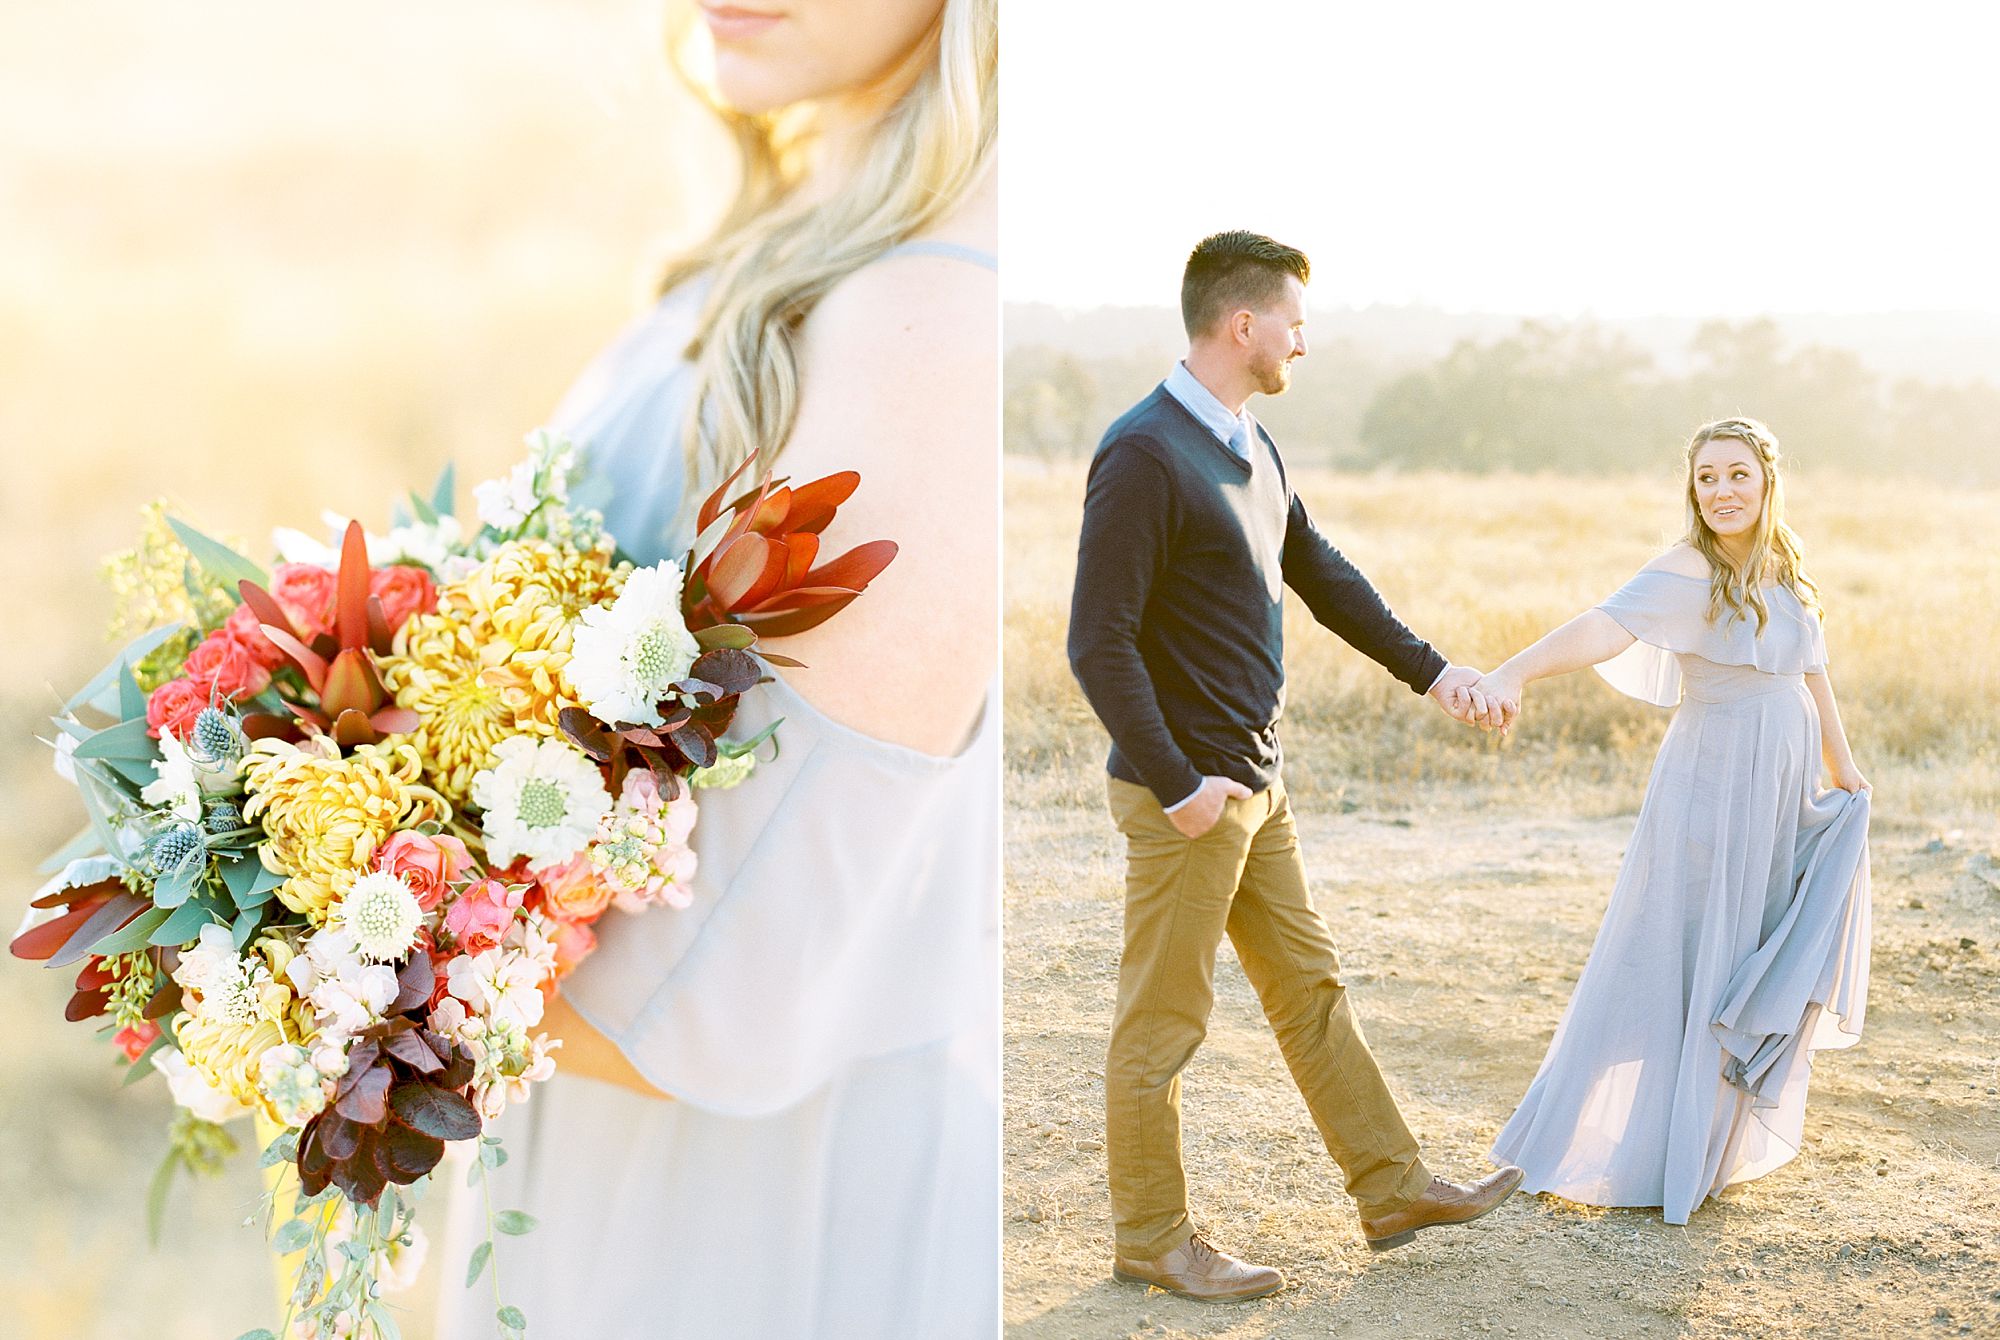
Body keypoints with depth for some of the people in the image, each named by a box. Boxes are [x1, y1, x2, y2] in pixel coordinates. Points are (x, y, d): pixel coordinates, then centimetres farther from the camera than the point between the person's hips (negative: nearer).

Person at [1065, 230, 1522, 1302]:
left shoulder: (1249, 444, 11)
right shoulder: (1144, 456, -19)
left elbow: (1320, 573, 23)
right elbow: (1099, 644, -21)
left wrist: (1427, 669, 22)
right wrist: (1176, 787, -21)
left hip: (1254, 782, 10)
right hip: (1187, 793, -9)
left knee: (1310, 988, 17)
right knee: (1163, 1023, 3)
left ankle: (1390, 1186, 27)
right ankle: (1151, 1240, 15)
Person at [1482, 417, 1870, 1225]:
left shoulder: (1787, 574, 8)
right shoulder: (1686, 574, -15)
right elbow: (1605, 627, -31)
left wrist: (1845, 776, 28)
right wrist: (1514, 672, -48)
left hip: (1784, 797, 7)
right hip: (1710, 793, -7)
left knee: (1761, 978, 13)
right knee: (1676, 968, -3)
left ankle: (1711, 1145, 28)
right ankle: (1632, 1154, 8)